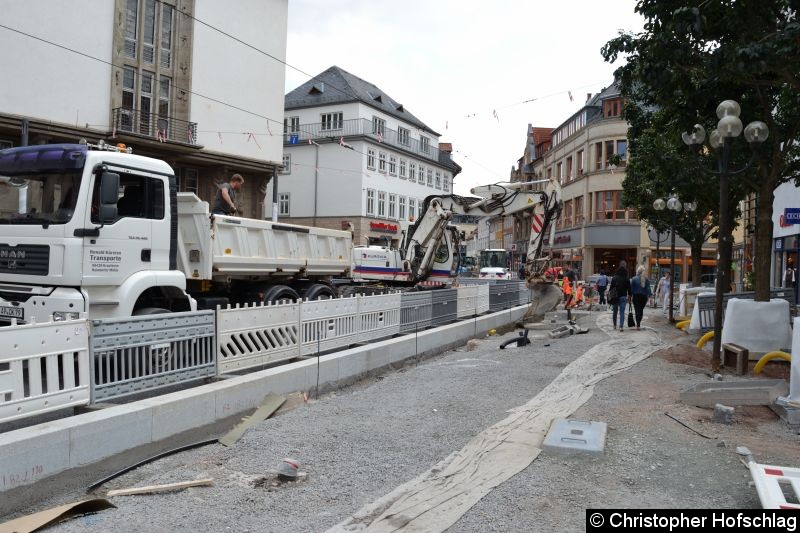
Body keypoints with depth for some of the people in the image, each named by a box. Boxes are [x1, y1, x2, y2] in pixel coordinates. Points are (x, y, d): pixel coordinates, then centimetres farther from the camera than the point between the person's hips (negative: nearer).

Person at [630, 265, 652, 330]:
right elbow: (648, 288, 0)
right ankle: (639, 323, 26)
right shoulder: (646, 279, 0)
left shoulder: (634, 279, -7)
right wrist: (649, 295, 4)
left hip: (636, 296, -3)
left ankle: (638, 325, -9)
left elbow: (631, 288, -5)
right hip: (644, 296, 3)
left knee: (637, 310, -1)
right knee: (641, 310, 16)